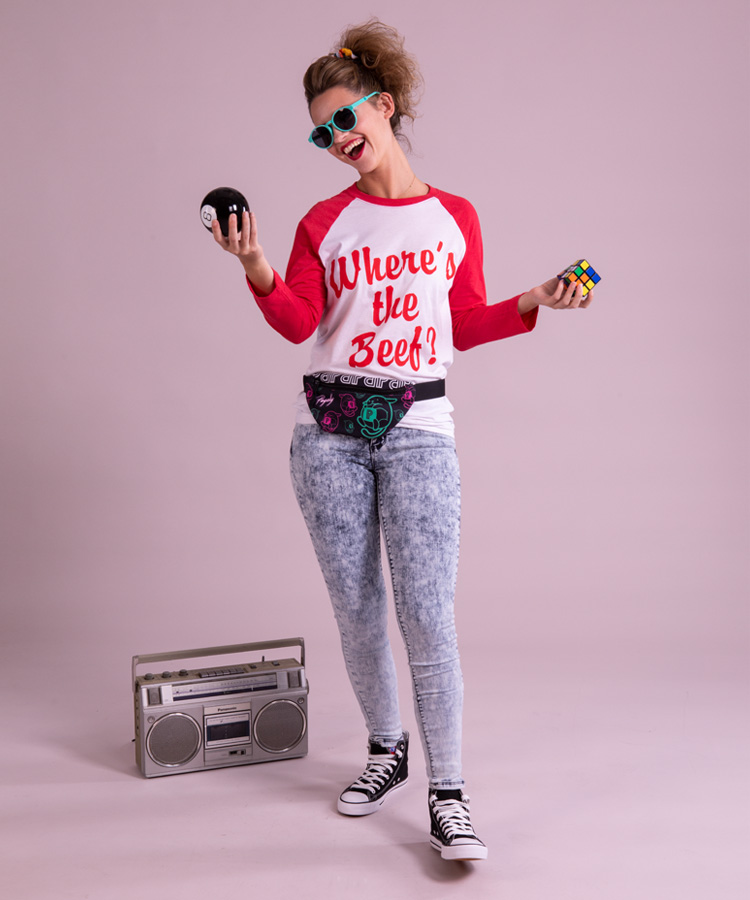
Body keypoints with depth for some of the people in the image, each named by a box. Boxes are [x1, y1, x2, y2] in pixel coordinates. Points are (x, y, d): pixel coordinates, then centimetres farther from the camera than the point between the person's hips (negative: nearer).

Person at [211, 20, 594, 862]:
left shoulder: (454, 216, 9)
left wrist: (532, 301, 1)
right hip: (330, 427, 2)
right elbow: (298, 324, -2)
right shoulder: (325, 223, 8)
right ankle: (386, 751, 27)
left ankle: (447, 793, 1)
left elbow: (464, 324, 14)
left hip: (417, 428, -1)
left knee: (427, 615, -9)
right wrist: (256, 268, -18)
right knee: (356, 609, 7)